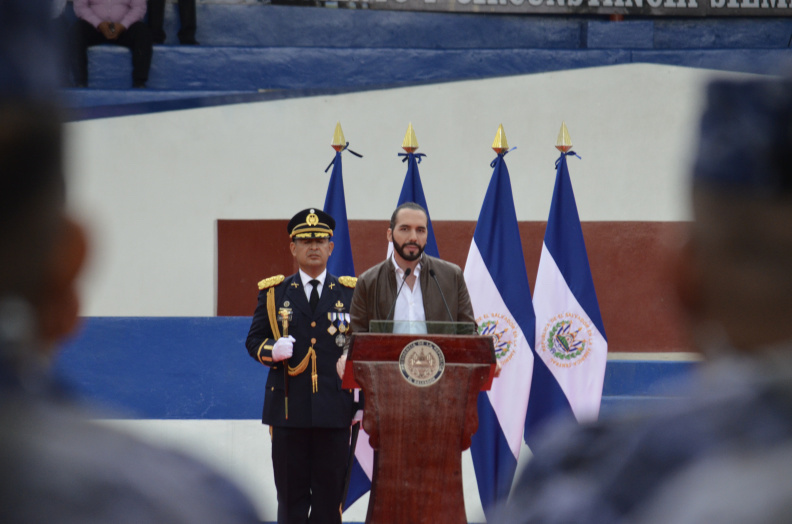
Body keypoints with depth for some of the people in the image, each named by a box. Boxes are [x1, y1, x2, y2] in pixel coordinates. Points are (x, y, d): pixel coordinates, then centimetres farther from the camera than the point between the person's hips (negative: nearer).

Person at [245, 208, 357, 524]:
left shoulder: (351, 293, 10)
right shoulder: (273, 293, 9)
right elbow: (253, 341, 8)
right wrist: (271, 350, -15)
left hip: (335, 410, 0)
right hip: (289, 409, 0)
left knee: (329, 495, 0)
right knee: (291, 496, 3)